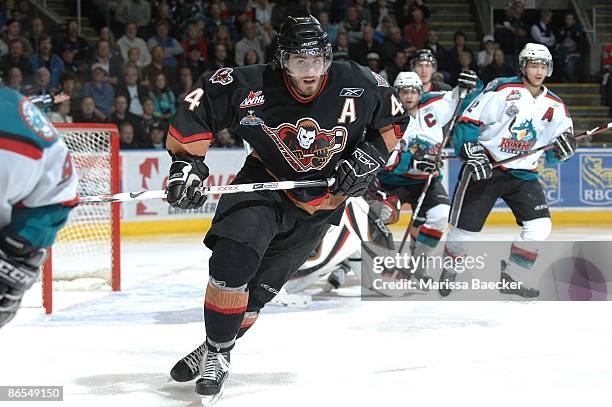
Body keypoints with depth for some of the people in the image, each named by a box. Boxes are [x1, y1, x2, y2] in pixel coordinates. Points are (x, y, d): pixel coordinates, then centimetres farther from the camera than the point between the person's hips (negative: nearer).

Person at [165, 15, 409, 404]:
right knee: (232, 260, -23)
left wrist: (369, 157, -14)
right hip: (264, 182, -1)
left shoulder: (358, 85, -17)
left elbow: (394, 119, 0)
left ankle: (217, 351, 22)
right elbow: (199, 103, -11)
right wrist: (186, 161, -18)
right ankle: (216, 352, -7)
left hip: (319, 202, 1)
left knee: (259, 287, 2)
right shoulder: (252, 86, -21)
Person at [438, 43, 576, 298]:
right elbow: (468, 122, -11)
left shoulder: (555, 106, 5)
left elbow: (553, 154, 10)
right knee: (467, 227, -4)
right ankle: (448, 273, 23)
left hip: (523, 174, 5)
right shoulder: (502, 90, -11)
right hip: (483, 168, -5)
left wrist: (563, 147, -13)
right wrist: (472, 154, -21)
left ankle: (509, 278, 6)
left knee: (540, 226, -9)